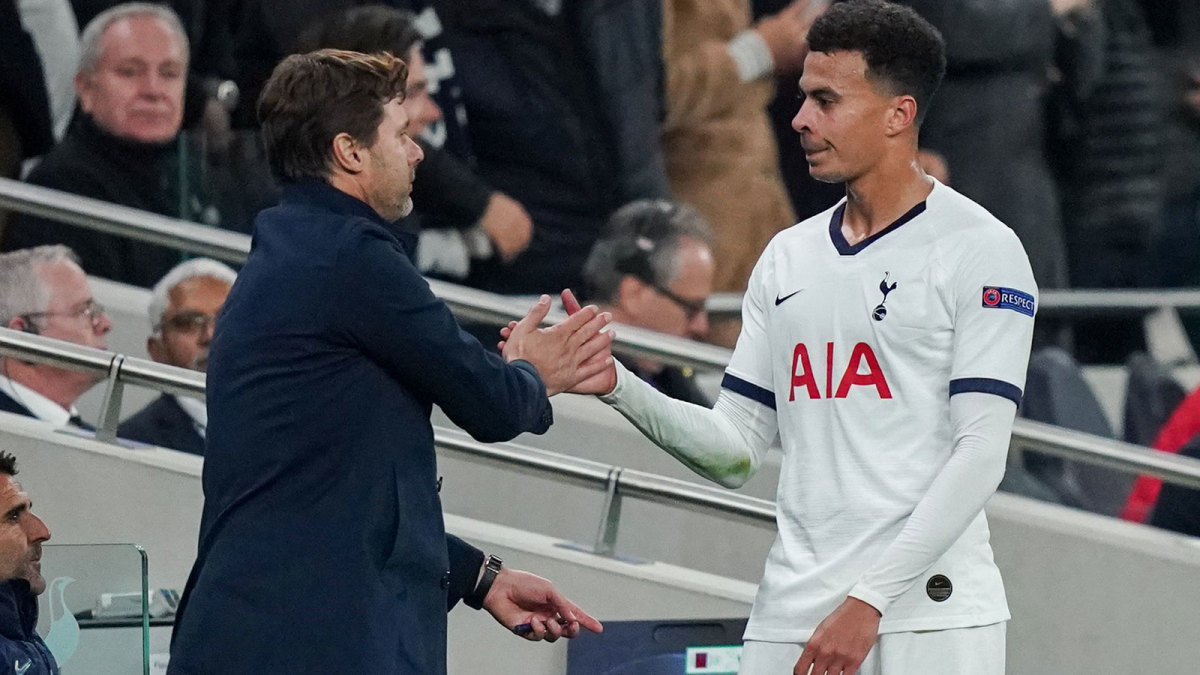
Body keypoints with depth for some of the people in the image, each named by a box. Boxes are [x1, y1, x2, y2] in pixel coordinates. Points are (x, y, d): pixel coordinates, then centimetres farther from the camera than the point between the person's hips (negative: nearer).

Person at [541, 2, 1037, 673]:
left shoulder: (980, 250, -3)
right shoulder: (787, 258, 15)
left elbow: (980, 453, -10)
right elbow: (736, 451, 15)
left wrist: (867, 603, -16)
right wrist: (617, 386, -2)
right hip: (792, 616, 5)